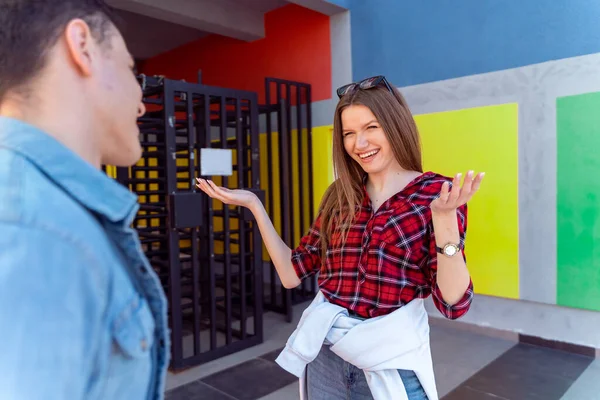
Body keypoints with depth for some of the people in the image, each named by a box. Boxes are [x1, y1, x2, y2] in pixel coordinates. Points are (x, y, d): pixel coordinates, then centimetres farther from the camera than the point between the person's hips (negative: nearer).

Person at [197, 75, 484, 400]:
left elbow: (453, 304, -15)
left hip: (393, 363, -3)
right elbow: (292, 273, 2)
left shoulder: (436, 192, -10)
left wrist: (444, 217, -28)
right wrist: (253, 204, -1)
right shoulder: (339, 196, 2)